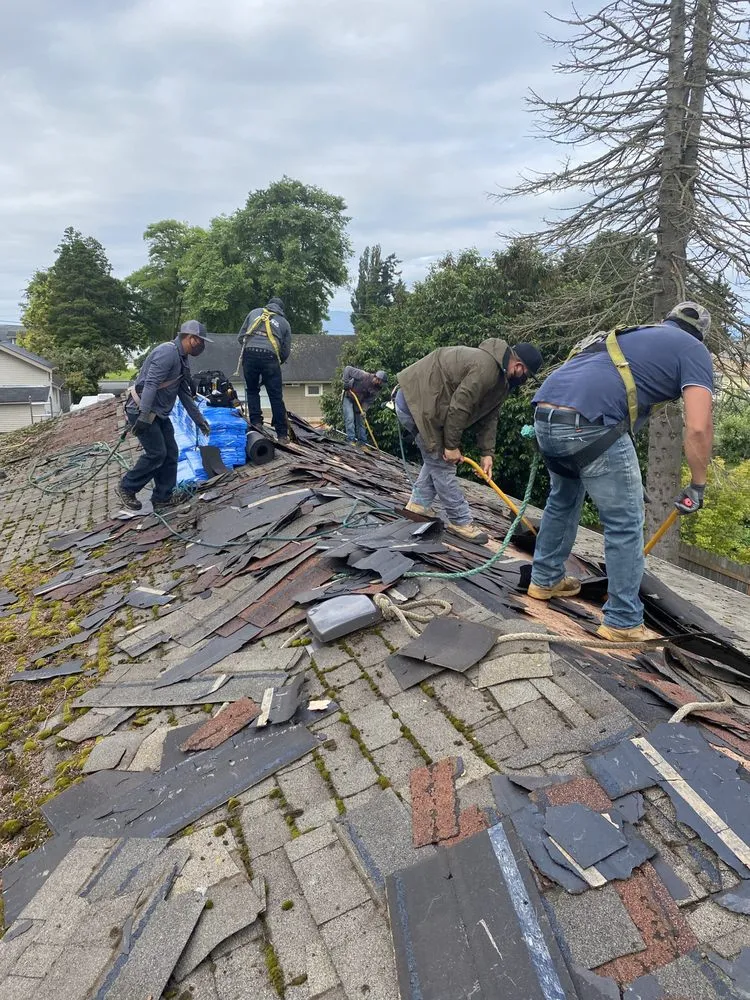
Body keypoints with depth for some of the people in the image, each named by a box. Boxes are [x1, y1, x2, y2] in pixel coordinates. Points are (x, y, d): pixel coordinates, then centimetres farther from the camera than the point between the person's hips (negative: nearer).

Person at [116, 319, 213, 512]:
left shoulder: (181, 359, 14)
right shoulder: (168, 352, -18)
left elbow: (185, 394, 20)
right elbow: (150, 384, -27)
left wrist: (199, 420, 20)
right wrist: (143, 417, -32)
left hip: (159, 413, 10)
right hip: (142, 411, -10)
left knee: (171, 453, 6)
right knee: (156, 453, -8)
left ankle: (162, 498, 14)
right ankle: (127, 488, 10)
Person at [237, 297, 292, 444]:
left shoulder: (254, 313, 23)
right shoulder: (284, 322, 21)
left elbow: (240, 337, 21)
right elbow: (286, 351, 17)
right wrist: (277, 364, 32)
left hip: (249, 353, 1)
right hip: (270, 356, -1)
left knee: (252, 391, 19)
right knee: (276, 397, 3)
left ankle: (256, 423, 7)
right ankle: (282, 435, 4)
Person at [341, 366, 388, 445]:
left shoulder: (376, 389, -13)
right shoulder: (363, 376, -29)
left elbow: (369, 401, -10)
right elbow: (348, 369, -25)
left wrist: (364, 410, -27)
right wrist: (346, 382, -30)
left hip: (359, 402, 6)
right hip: (348, 398, -6)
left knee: (361, 421, 5)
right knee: (350, 418, -17)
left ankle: (362, 443, 10)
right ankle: (351, 440, -17)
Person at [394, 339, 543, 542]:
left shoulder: (502, 379, 9)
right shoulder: (486, 368, -24)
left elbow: (489, 417, 10)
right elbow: (458, 407, -25)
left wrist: (487, 453, 3)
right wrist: (452, 446, -17)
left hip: (417, 399, 10)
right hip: (415, 401, -10)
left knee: (437, 456, 18)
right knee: (441, 462, -5)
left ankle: (418, 504, 26)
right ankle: (461, 521, 3)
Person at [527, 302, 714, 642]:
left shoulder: (631, 334, 35)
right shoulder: (693, 351, 13)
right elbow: (698, 427, -2)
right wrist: (697, 486, 13)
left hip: (545, 413, 8)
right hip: (589, 422, -8)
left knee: (563, 499, 30)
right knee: (625, 524, 7)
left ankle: (545, 579, 43)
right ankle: (623, 622, 17)